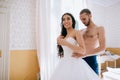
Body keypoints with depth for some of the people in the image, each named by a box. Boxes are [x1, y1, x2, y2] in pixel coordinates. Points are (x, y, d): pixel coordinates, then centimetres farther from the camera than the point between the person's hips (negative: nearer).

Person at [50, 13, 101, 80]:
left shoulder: (77, 32, -6)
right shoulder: (64, 35, 13)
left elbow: (83, 51, -17)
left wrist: (66, 43, -20)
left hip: (74, 63, -6)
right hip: (65, 64, 6)